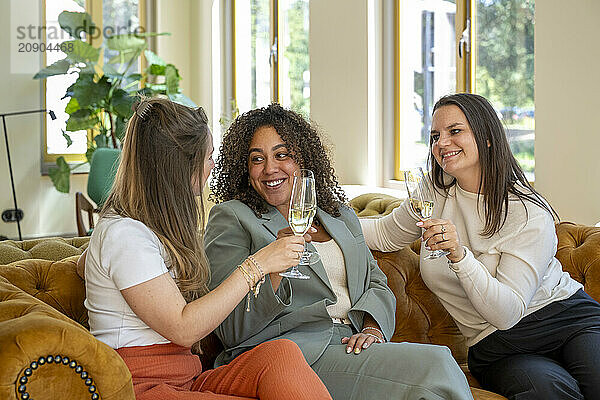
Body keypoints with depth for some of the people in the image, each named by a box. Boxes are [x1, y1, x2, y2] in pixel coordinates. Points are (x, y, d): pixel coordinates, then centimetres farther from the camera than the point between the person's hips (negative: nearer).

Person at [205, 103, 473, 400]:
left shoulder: (341, 216, 23)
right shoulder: (231, 218, 4)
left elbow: (376, 284, 18)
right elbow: (232, 331, -5)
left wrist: (372, 329, -4)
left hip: (352, 345, 6)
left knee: (437, 361, -24)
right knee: (435, 363, -25)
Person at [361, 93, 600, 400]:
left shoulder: (529, 213, -12)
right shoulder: (435, 194, 4)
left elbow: (508, 312, -18)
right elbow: (385, 235, 20)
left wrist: (459, 254, -32)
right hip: (496, 348, 2)